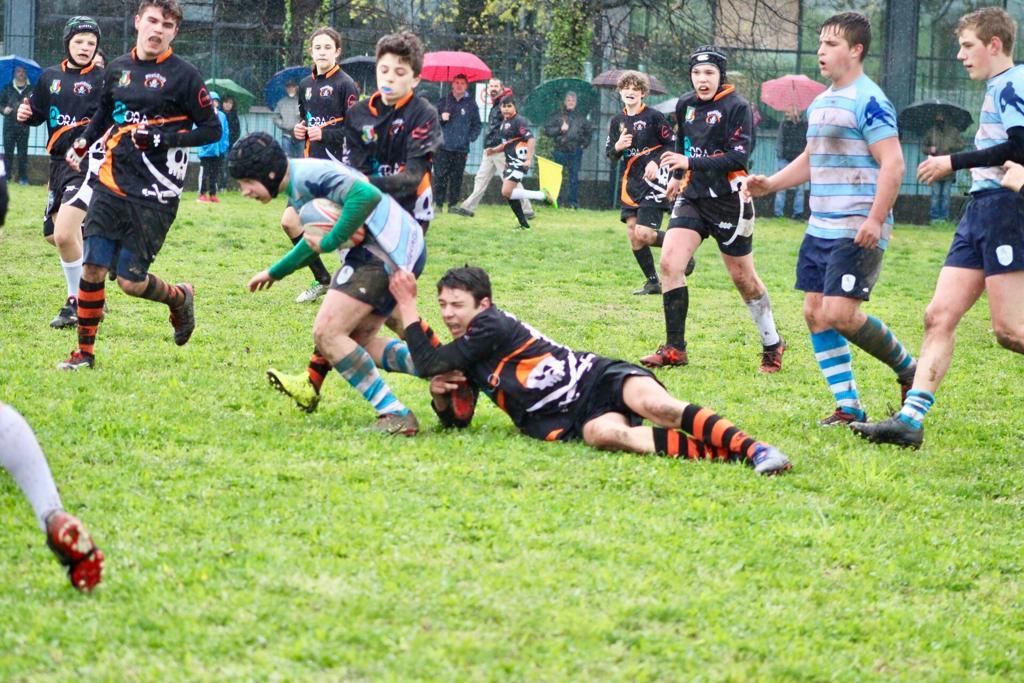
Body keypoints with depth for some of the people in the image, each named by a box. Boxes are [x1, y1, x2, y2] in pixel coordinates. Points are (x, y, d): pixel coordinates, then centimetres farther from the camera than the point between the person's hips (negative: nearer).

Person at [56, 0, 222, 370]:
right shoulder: (118, 69, 11)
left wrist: (162, 139, -15)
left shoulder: (183, 75, -5)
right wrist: (82, 144, 17)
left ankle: (180, 297, 26)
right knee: (92, 268, -4)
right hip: (112, 184, 5)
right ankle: (85, 351, 8)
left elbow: (212, 129, -4)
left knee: (131, 281, -6)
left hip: (155, 195, -5)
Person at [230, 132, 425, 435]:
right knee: (357, 341, 18)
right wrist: (275, 272, 41)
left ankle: (394, 415, -12)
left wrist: (329, 242, -24)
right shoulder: (296, 189, 18)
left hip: (383, 254, -11)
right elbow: (316, 238, 35)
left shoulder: (309, 176, -16)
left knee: (327, 333, -12)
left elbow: (367, 195, -32)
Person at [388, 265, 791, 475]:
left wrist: (407, 305, -2)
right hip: (576, 419, 5)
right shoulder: (466, 359, 18)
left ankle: (749, 448, -38)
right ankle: (719, 454, -39)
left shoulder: (492, 326, -7)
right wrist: (440, 395, 0)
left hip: (600, 380, -5)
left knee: (656, 405, -36)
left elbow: (430, 364, -10)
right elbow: (456, 422, 24)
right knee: (604, 434, -31)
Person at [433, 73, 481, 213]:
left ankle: (453, 205, 7)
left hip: (461, 148, 0)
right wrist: (441, 118, -7)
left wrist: (470, 138, -2)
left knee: (456, 178, 1)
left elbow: (477, 125, 12)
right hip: (443, 146, 0)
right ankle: (438, 204, -2)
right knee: (440, 176, -6)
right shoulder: (444, 101, 9)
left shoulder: (471, 104, 7)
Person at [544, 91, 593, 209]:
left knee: (574, 177, 0)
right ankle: (559, 201, 1)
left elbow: (589, 131, 23)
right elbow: (547, 130, 0)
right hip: (561, 150, -2)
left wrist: (584, 143, 11)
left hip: (576, 152, 2)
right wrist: (560, 129, -12)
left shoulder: (580, 117, 13)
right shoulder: (557, 116, 5)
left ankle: (573, 201, 2)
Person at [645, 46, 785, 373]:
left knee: (743, 278, 5)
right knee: (669, 262, -13)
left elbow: (738, 156, -20)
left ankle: (772, 346, 24)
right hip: (693, 196, 5)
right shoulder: (685, 105, 8)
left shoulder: (737, 107, -11)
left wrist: (691, 164, -24)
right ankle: (674, 349, -8)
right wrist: (678, 175, 24)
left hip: (728, 201, -5)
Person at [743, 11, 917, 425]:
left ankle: (909, 371, 6)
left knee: (840, 314, -15)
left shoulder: (868, 101, -12)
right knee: (815, 313, 5)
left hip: (857, 232, -9)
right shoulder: (820, 103, 15)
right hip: (820, 230, 9)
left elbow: (893, 163, -17)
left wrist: (875, 220, -24)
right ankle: (848, 407, 11)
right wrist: (770, 184, 12)